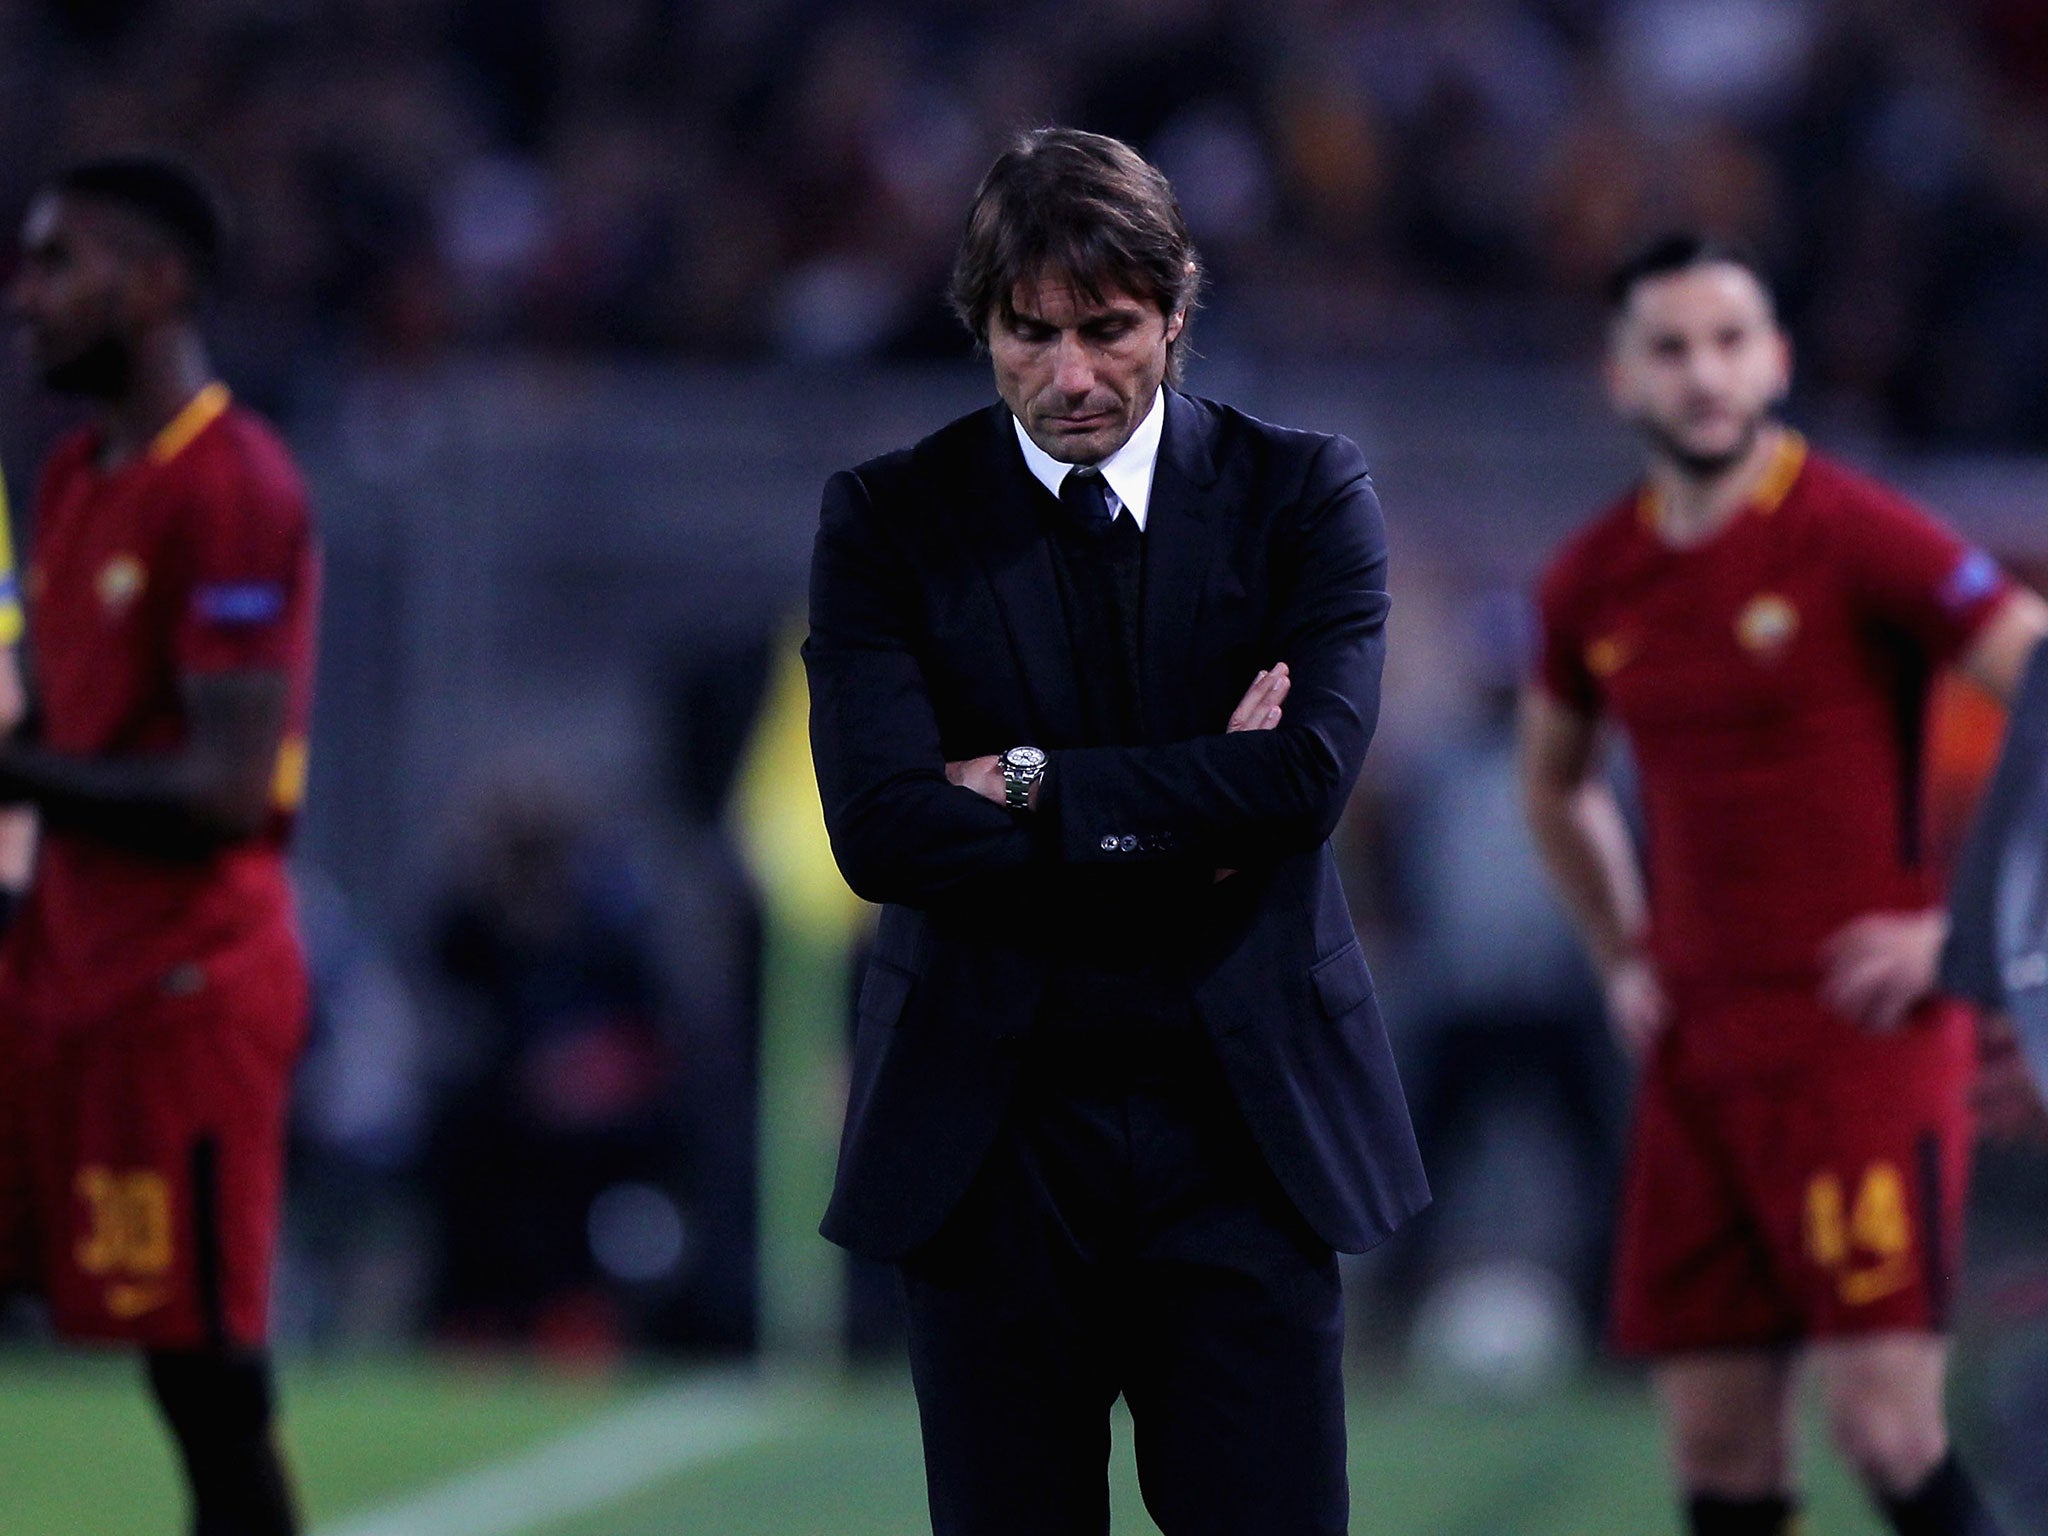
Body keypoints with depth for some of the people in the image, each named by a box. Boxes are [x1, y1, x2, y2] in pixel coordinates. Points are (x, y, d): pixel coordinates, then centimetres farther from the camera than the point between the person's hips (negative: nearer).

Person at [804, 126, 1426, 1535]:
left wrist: (1031, 784, -11)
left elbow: (1310, 773, -13)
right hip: (991, 1138, 0)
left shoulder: (1304, 495, 3)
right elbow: (882, 828, -11)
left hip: (1242, 1127, 0)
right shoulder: (888, 520, 2)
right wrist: (1191, 819, -12)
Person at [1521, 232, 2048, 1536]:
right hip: (1699, 1054, 6)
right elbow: (1557, 783, 31)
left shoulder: (1860, 537, -8)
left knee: (1886, 1423, -14)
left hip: (1863, 1035, -6)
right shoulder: (1595, 584, 11)